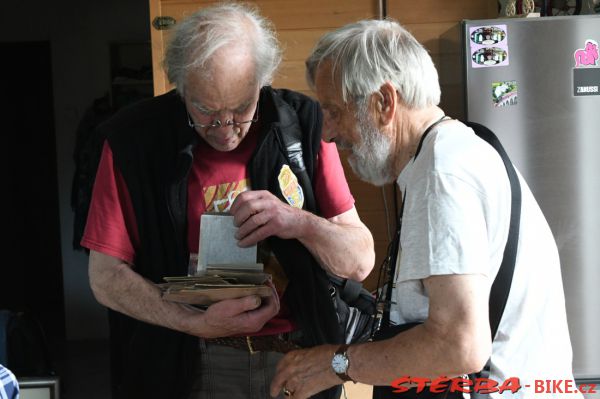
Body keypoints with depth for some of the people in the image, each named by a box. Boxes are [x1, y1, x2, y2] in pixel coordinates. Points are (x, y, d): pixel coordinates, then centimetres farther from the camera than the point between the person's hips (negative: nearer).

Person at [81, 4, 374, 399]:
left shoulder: (302, 124, -6)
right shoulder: (135, 139, -11)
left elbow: (361, 261, -3)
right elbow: (106, 277, -9)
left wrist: (300, 224, -23)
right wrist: (199, 323, -24)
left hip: (296, 362, 2)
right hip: (186, 367, -2)